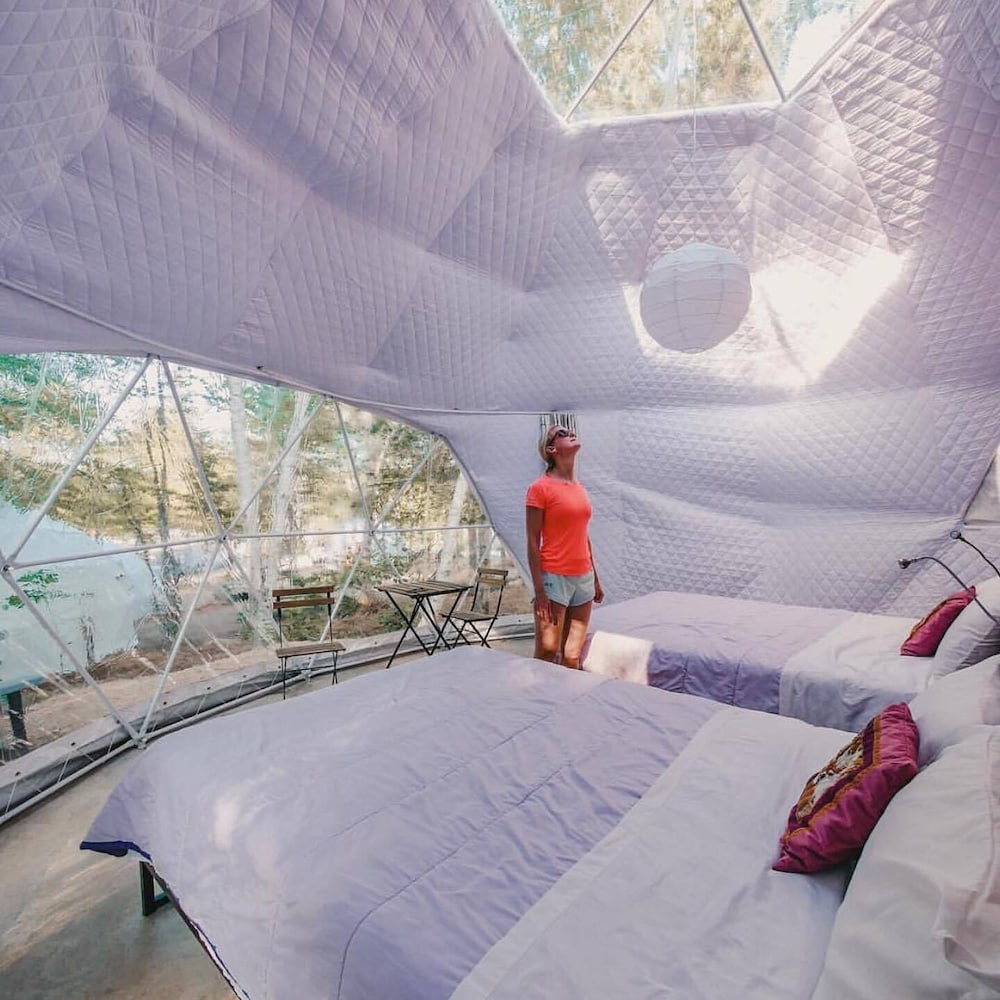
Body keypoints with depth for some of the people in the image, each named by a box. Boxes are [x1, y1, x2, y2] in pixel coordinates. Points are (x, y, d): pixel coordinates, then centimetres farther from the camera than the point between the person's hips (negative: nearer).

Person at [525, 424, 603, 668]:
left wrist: (596, 579, 19)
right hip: (554, 577, -6)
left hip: (583, 578, 6)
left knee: (573, 657, 10)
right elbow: (533, 543, -10)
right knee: (546, 654, -1)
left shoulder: (579, 486, 12)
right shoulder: (540, 487, -9)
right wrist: (539, 590, -14)